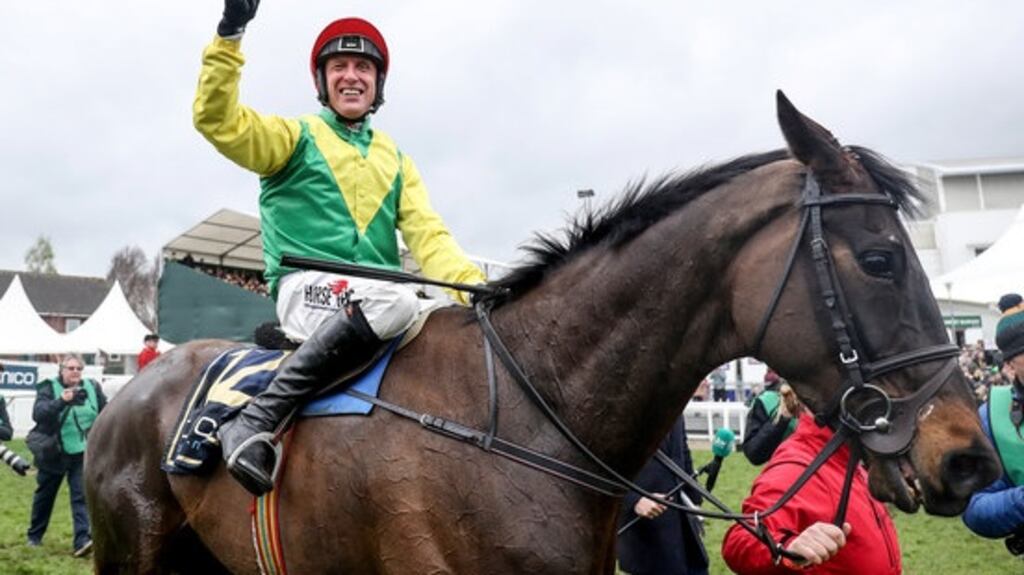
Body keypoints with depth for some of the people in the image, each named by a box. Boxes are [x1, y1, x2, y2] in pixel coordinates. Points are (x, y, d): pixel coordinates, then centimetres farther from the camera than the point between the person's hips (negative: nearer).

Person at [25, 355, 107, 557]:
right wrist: (61, 401, -39)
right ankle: (34, 535, 36)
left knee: (82, 495, -9)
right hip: (53, 453, -1)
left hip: (82, 453, 1)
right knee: (45, 494, 16)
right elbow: (38, 413, -25)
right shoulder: (48, 387, -9)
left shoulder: (92, 388, 0)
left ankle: (82, 540, -15)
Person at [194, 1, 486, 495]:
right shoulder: (295, 137, 8)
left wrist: (472, 284, -8)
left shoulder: (394, 158, 21)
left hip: (375, 299, 5)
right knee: (394, 299, -36)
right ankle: (255, 422, -32)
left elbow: (426, 233, 10)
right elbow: (218, 122, -8)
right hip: (306, 290, -5)